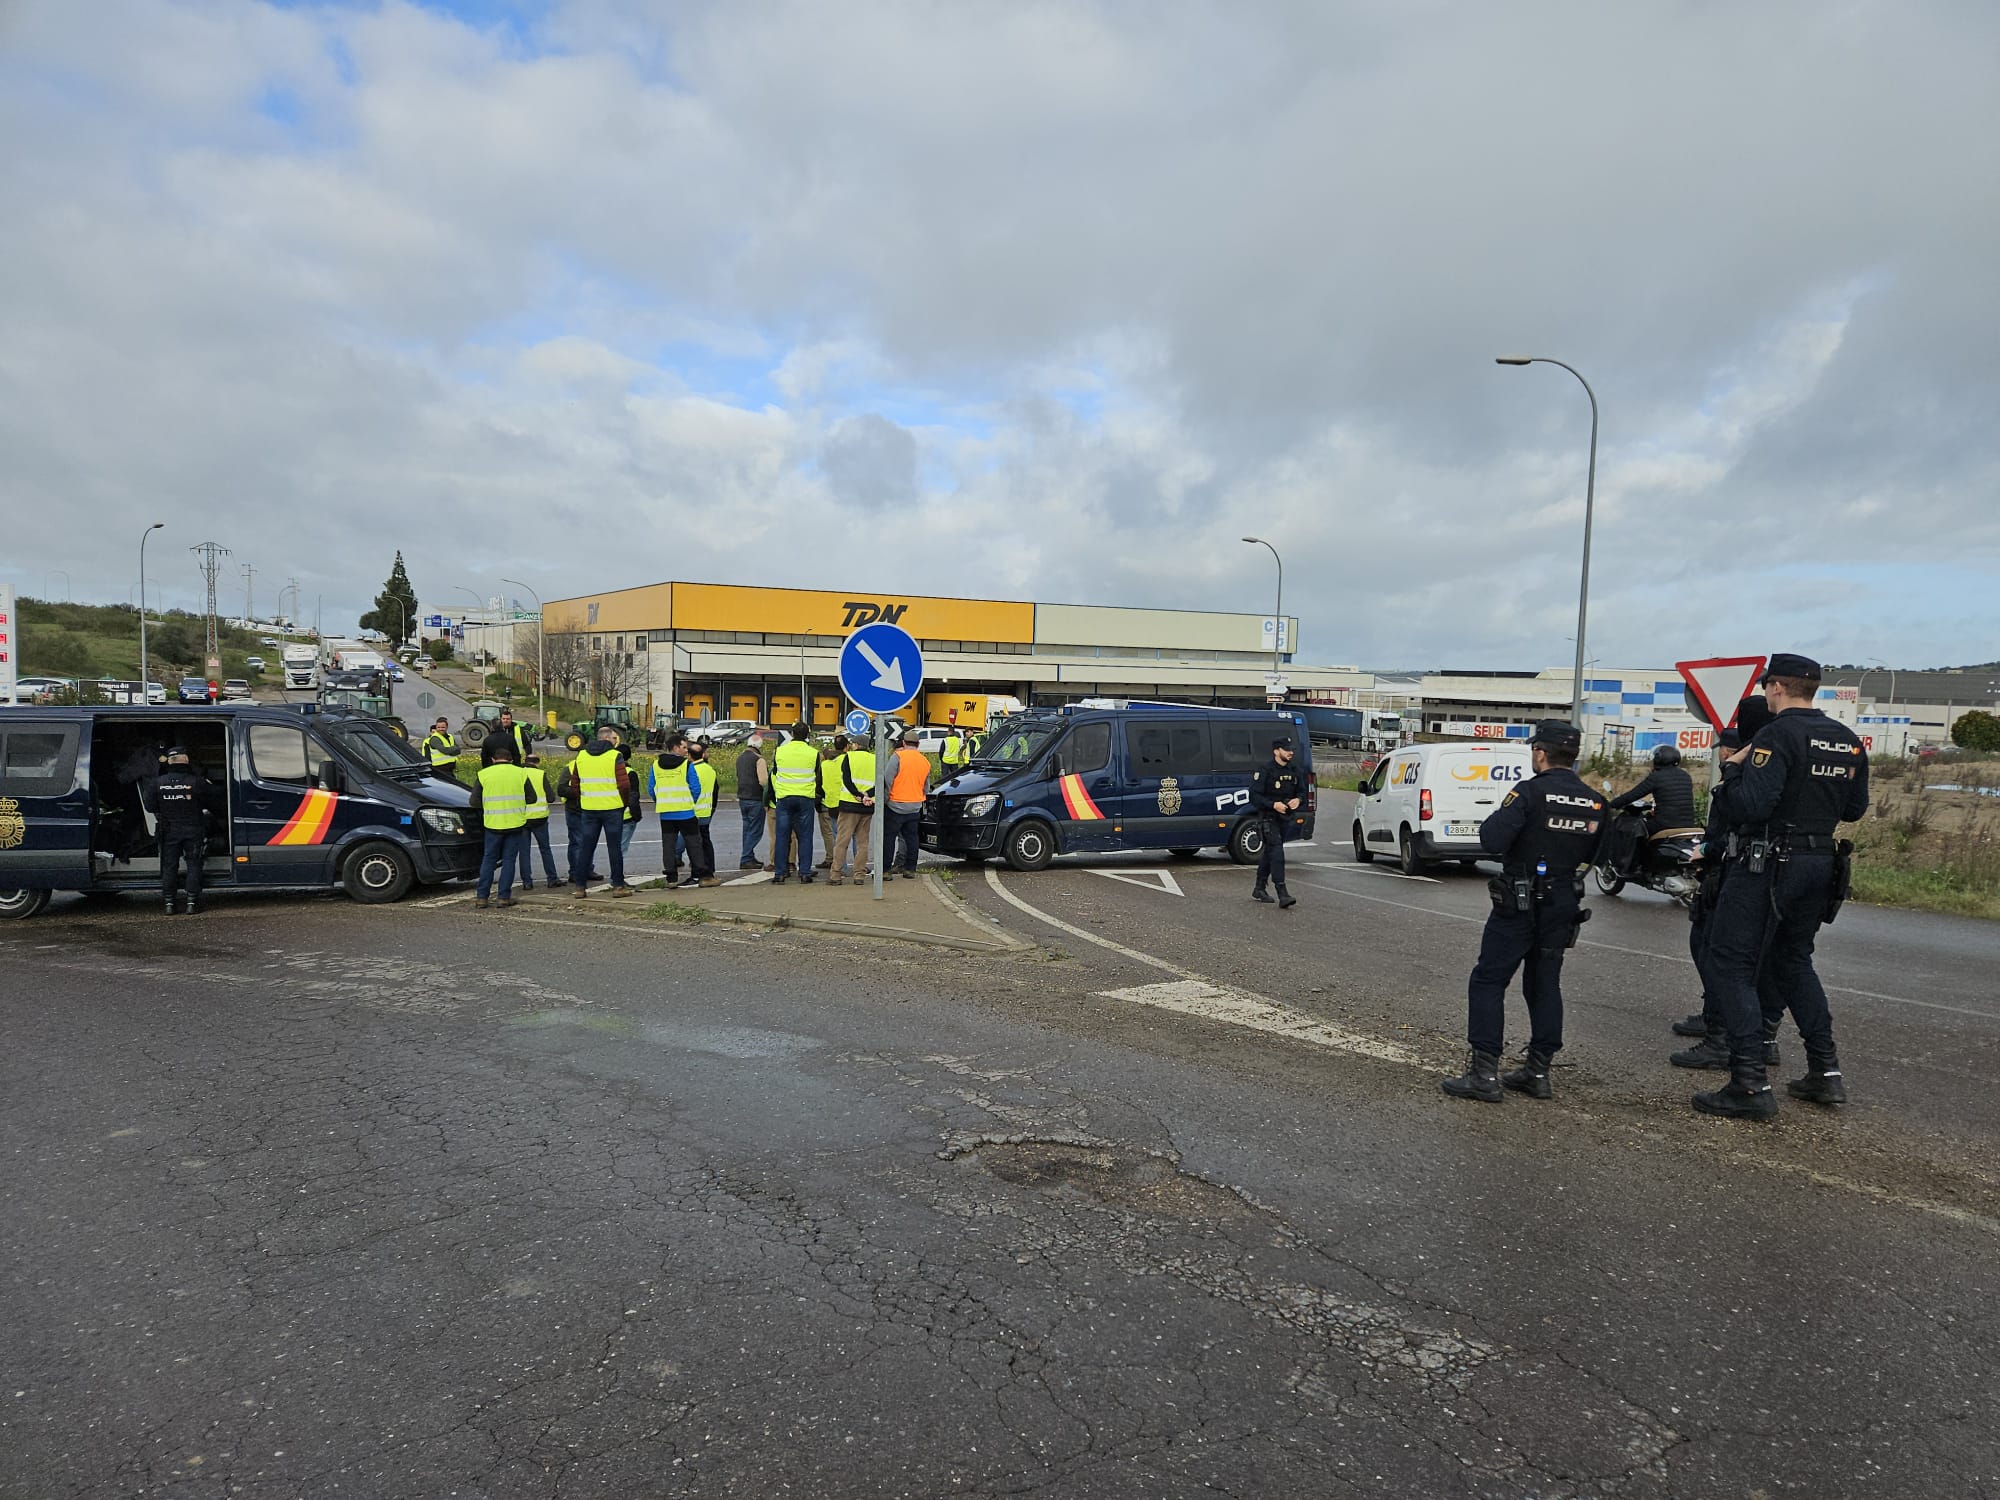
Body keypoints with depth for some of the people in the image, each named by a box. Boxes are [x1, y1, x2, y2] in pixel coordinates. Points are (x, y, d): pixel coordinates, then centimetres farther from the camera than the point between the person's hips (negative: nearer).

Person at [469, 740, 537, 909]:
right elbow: (531, 797, 5)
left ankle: (482, 897, 10)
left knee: (488, 860, 11)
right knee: (509, 860, 6)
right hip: (515, 824, 0)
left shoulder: (484, 774, 0)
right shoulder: (521, 773, 1)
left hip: (493, 824, 0)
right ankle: (504, 897, 5)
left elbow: (474, 801, 1)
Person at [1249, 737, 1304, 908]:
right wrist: (1273, 804, -25)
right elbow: (1254, 796, -14)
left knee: (1269, 852, 16)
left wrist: (1298, 800, -7)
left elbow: (1302, 792, 17)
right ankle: (1282, 894, -23)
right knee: (1276, 851, -17)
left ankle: (1259, 889, 28)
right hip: (1268, 817, -7)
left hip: (1285, 818, 7)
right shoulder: (1265, 771, -11)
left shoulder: (1294, 772, 9)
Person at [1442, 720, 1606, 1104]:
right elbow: (1595, 854, 13)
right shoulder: (1594, 803, 4)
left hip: (1520, 904, -6)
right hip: (1563, 904, 6)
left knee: (1488, 982, 0)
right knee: (1545, 984, 16)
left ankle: (1484, 1075, -4)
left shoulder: (1531, 792, -17)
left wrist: (1498, 816, -4)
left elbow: (1492, 840, -23)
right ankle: (1538, 1072, 20)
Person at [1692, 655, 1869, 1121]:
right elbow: (1854, 808, 17)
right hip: (1821, 864, 8)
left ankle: (1750, 1084, -7)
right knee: (1793, 960, 23)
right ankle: (1826, 1071, 25)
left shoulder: (1778, 736, -17)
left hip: (1767, 864, -8)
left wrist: (1736, 769, -7)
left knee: (1732, 962, -3)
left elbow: (1750, 806, -25)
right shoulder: (1849, 741, 8)